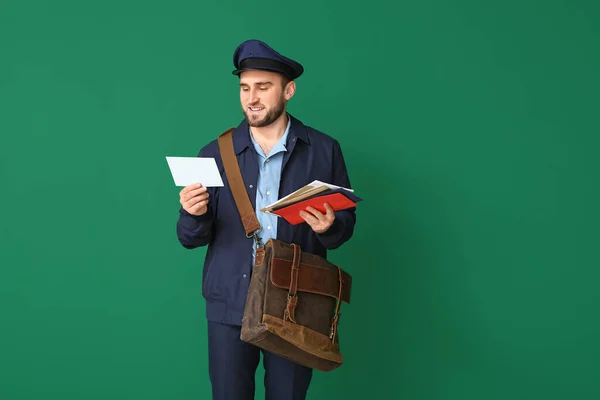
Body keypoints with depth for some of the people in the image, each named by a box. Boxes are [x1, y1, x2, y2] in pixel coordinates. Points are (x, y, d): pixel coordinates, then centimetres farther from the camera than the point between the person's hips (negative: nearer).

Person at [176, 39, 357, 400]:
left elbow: (346, 222, 4)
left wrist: (329, 227, -18)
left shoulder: (324, 150, 0)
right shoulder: (216, 154, 2)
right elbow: (192, 239, 3)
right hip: (230, 305, 1)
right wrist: (194, 214, -19)